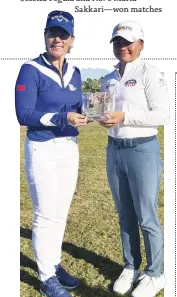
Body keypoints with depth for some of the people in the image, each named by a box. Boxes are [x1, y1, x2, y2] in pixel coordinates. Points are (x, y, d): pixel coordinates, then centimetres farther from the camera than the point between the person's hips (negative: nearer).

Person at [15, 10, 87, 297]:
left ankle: (55, 265, 34)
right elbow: (24, 115, -17)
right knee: (46, 215, 1)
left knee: (61, 213, 15)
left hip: (70, 148, 7)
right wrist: (63, 118, -26)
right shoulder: (31, 70, -10)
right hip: (43, 150, -6)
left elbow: (74, 111, 12)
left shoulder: (74, 72, 9)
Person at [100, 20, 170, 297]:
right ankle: (131, 267, 32)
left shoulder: (150, 73, -7)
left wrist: (124, 116, -21)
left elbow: (163, 115, -14)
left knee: (146, 217, 4)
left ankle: (155, 274, 23)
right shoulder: (109, 80, 13)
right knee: (125, 215, 15)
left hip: (143, 150, -6)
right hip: (114, 150, 6)